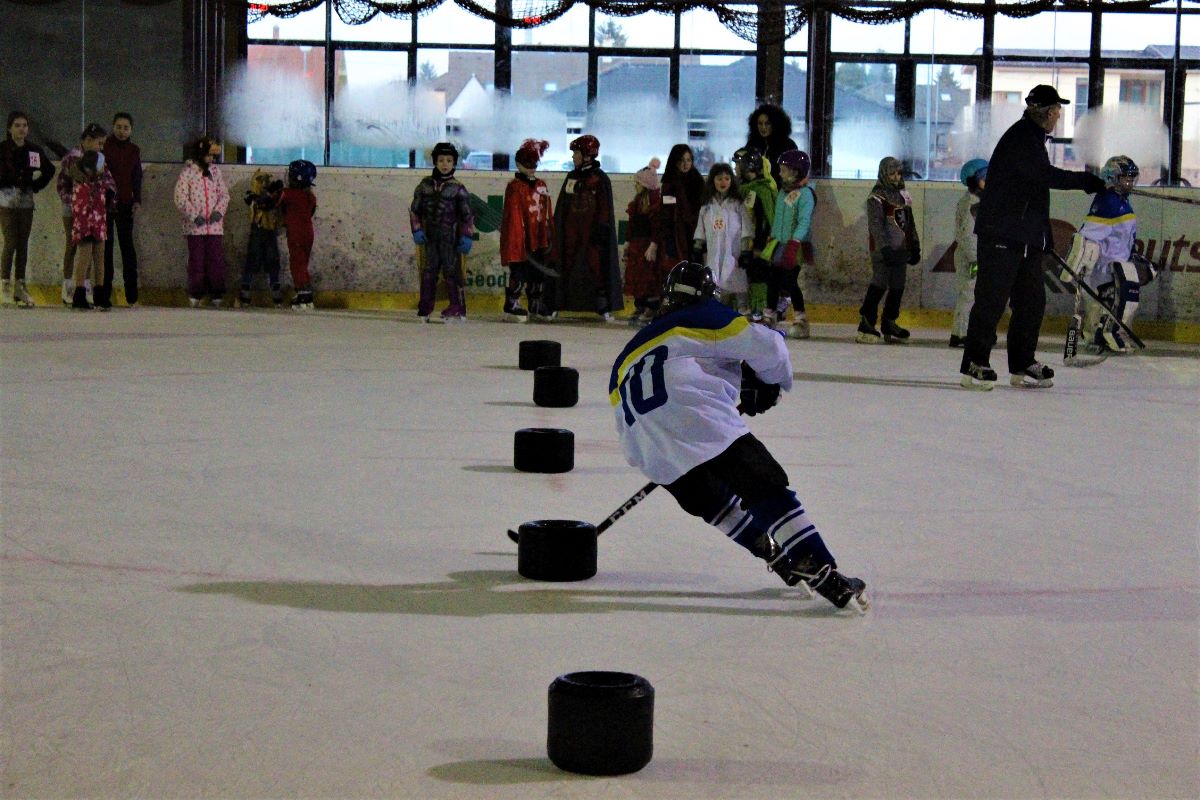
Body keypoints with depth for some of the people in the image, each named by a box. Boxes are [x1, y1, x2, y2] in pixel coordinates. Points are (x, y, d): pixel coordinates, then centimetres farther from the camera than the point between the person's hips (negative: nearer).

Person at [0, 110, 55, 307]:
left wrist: (36, 186, 5)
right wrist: (29, 176, -13)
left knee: (23, 245, 5)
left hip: (26, 201, 4)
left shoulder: (35, 151, 7)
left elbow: (49, 170, 18)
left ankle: (20, 286, 9)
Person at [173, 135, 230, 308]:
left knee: (217, 259, 0)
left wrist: (219, 210, -5)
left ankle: (216, 295, 5)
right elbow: (180, 198, -6)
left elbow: (224, 194, 13)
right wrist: (194, 216, -15)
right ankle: (195, 295, 7)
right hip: (195, 227, -3)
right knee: (196, 260, 0)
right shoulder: (188, 171, -2)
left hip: (215, 225, 3)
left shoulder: (215, 170, 12)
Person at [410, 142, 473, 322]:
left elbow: (467, 214, 1)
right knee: (428, 271, 5)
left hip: (450, 237, -3)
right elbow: (415, 209, 12)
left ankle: (458, 310, -1)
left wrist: (467, 236, -6)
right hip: (430, 236, 3)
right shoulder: (425, 184, 8)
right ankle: (424, 309, 11)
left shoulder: (457, 188, 0)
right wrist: (417, 230, 1)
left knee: (452, 270, -5)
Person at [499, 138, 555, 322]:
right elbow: (514, 216, -14)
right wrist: (519, 242, -18)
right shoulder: (515, 187, -9)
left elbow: (548, 213, 18)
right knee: (519, 273, -6)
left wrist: (550, 236, 14)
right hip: (520, 239, -7)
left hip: (538, 240, 7)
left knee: (538, 272, 12)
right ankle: (512, 306, 1)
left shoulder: (541, 185, 14)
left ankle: (536, 306, 23)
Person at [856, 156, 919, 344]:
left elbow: (909, 223, 23)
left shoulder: (904, 195, 17)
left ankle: (889, 325, 17)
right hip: (883, 249, -7)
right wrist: (885, 248, -24)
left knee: (898, 287, 8)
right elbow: (876, 225, -16)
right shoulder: (877, 197, -7)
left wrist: (914, 246, 19)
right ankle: (866, 324, -11)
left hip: (900, 249, 7)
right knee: (879, 284, -13)